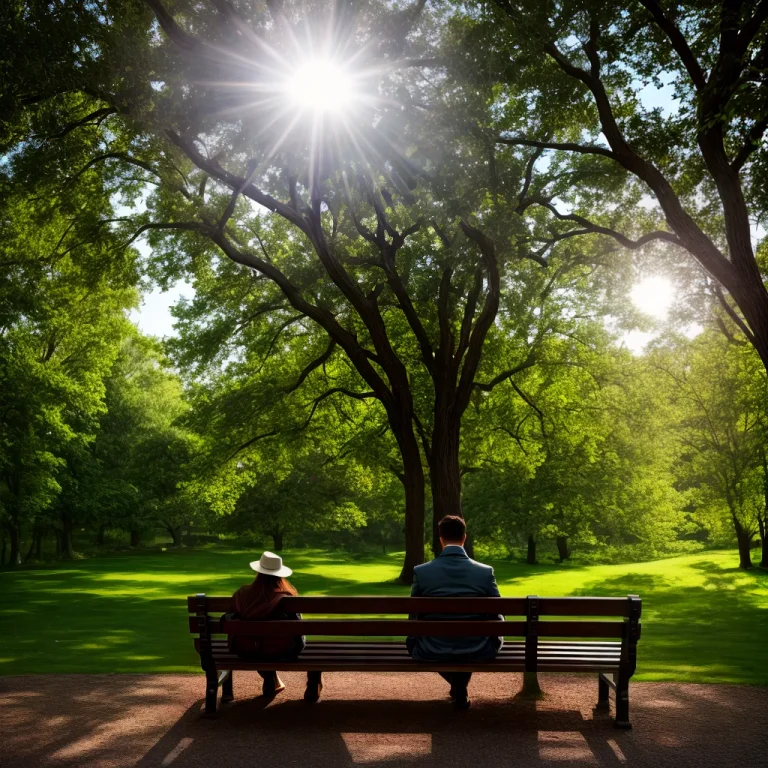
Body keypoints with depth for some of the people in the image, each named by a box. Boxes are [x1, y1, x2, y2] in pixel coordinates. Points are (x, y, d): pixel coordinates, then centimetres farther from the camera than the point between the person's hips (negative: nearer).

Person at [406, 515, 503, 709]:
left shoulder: (421, 571, -9)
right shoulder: (485, 571, -8)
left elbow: (414, 618, 2)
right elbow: (497, 618, 3)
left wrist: (414, 643, 25)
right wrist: (493, 638, 26)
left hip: (432, 653, 0)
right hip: (476, 652, 1)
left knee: (412, 640, 35)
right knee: (497, 637, 35)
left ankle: (458, 686, 37)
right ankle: (460, 686, 33)